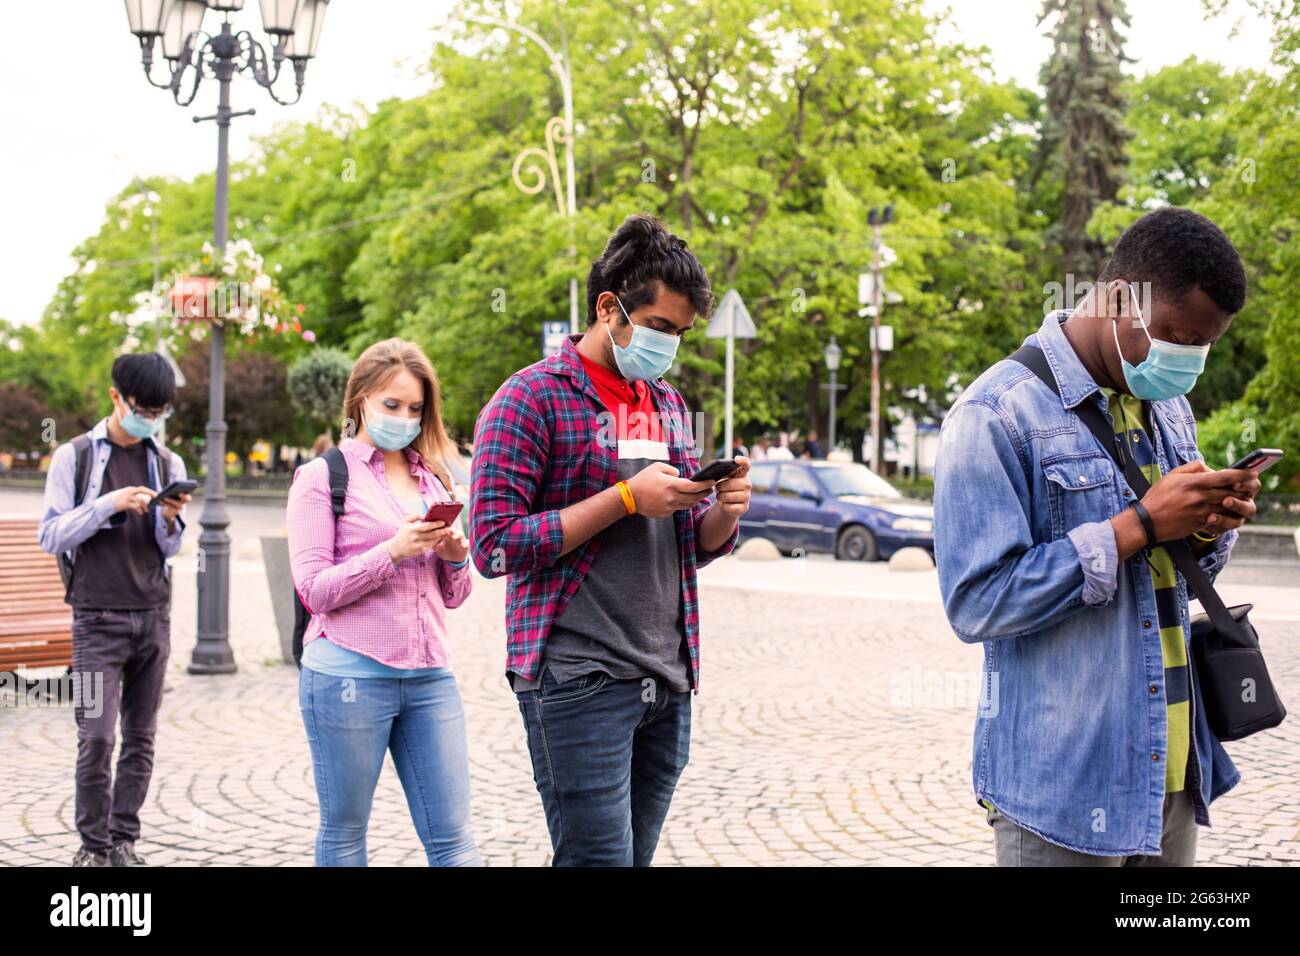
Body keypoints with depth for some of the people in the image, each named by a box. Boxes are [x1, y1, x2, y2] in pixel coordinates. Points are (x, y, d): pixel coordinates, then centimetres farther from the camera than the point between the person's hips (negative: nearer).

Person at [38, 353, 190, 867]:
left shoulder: (168, 463, 10)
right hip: (98, 617, -3)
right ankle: (93, 845, 4)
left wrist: (169, 520, -8)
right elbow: (51, 536, -5)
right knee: (97, 736, -7)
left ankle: (125, 840, 12)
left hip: (154, 616, 3)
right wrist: (110, 503, -17)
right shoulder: (74, 456, 1)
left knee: (141, 737, 4)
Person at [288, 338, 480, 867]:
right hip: (349, 677, -4)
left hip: (429, 678, 4)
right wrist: (393, 551, -18)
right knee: (344, 836, 8)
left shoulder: (433, 480, 16)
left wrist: (455, 558, -3)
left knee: (454, 842, 1)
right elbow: (314, 589, -7)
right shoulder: (322, 476, 0)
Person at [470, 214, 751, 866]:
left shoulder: (667, 403, 17)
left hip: (667, 682, 7)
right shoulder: (532, 397, -6)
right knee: (598, 858, -7)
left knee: (634, 856, 11)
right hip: (577, 683, -7)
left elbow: (699, 545, 21)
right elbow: (494, 545, -13)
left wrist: (725, 509, -3)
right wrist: (627, 498, -16)